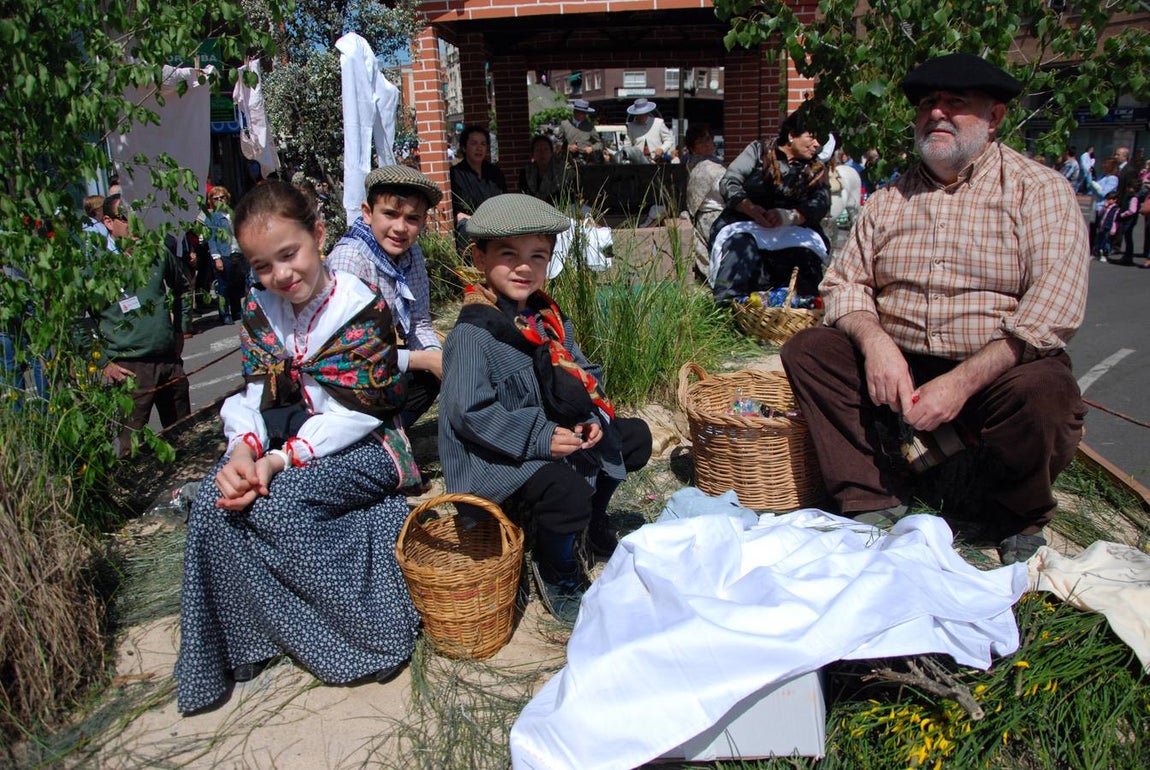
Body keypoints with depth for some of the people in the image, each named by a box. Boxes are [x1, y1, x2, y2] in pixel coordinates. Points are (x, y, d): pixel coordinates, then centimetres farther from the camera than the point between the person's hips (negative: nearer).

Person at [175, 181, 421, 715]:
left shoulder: (363, 307, -13)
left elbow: (355, 412, -17)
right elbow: (256, 395, -1)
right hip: (288, 436, 6)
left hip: (359, 446, -5)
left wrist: (281, 459, -25)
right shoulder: (258, 310, 5)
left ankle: (365, 627, -12)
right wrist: (244, 450, -23)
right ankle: (239, 639, -3)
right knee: (214, 501, -19)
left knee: (277, 502, -29)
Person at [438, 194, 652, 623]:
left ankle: (592, 520, 31)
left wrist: (592, 416, -10)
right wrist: (541, 439, -27)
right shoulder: (473, 334, -20)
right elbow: (469, 413, -24)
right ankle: (556, 567, -1)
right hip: (493, 460, -9)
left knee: (635, 437, 12)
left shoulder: (548, 318, 5)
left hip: (554, 436, 9)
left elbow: (582, 374, 11)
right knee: (566, 489, -33)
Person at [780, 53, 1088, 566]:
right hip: (898, 367, 4)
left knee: (1041, 391, -34)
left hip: (996, 371, -3)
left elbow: (1054, 307, -16)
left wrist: (961, 382, -25)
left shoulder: (1039, 191, -3)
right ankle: (871, 503, -10)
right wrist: (874, 340, -18)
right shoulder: (891, 199, 11)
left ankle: (1019, 523, -2)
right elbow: (845, 281, 5)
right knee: (807, 351, -15)